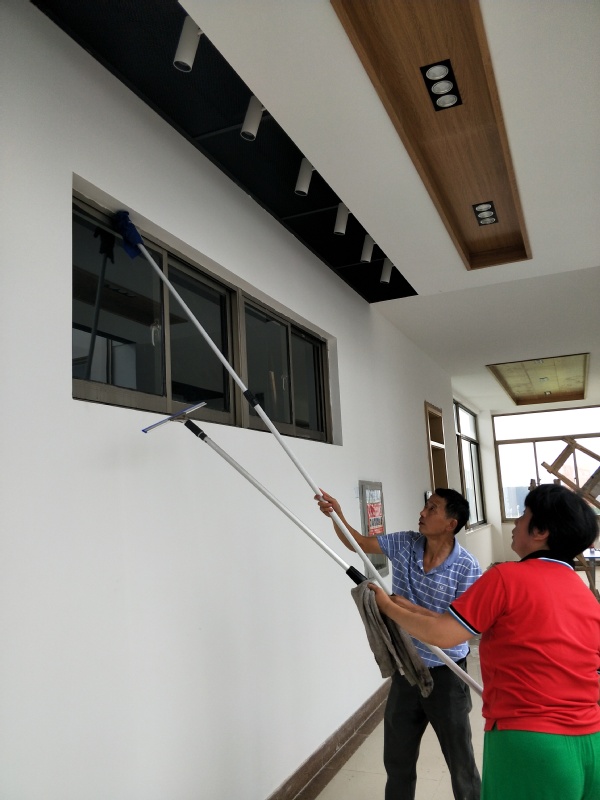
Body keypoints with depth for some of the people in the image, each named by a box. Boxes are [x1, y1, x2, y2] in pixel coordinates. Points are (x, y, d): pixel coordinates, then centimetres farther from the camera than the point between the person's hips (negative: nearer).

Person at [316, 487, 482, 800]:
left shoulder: (467, 568, -19)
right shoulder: (404, 544, -7)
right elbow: (358, 543, -1)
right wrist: (336, 515, -19)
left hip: (445, 673, -4)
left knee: (459, 759, 15)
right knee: (397, 756, 20)